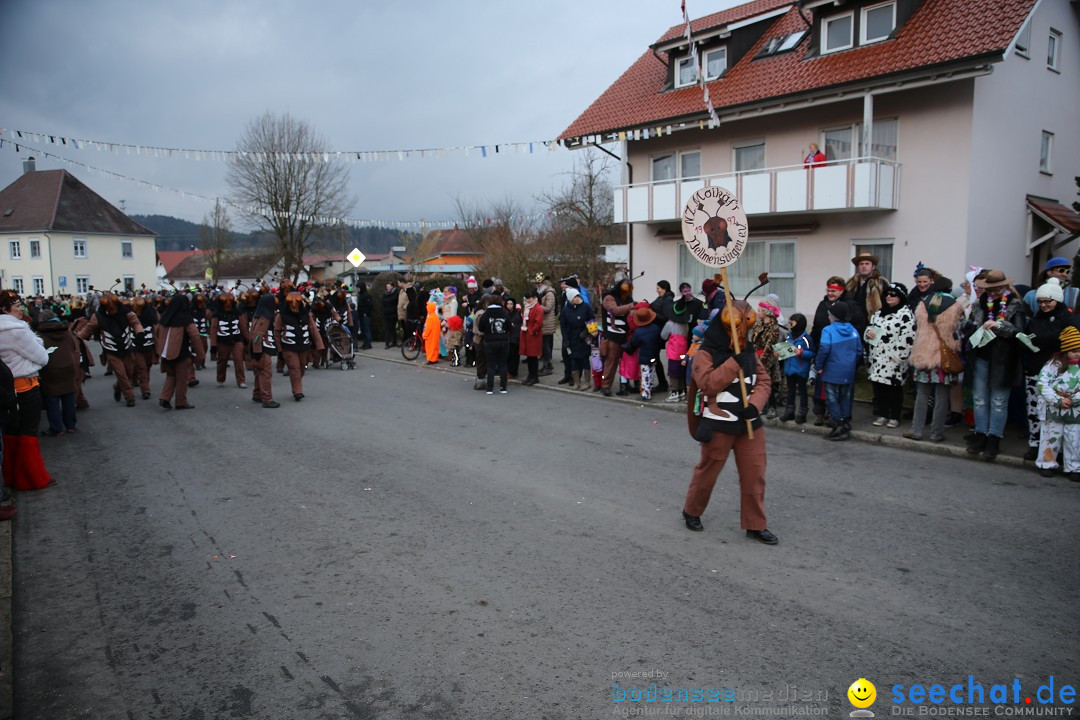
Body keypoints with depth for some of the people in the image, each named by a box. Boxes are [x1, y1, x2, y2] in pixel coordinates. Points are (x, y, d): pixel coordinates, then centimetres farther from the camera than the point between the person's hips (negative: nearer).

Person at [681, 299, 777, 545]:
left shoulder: (749, 352, 10)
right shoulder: (706, 353, -8)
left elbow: (764, 381, 6)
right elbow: (708, 383, -20)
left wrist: (755, 404, -12)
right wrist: (734, 363, -23)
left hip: (749, 422, 5)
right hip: (719, 424, -5)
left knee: (754, 474, 6)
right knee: (707, 470, 9)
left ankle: (755, 525, 17)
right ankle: (692, 511, 31)